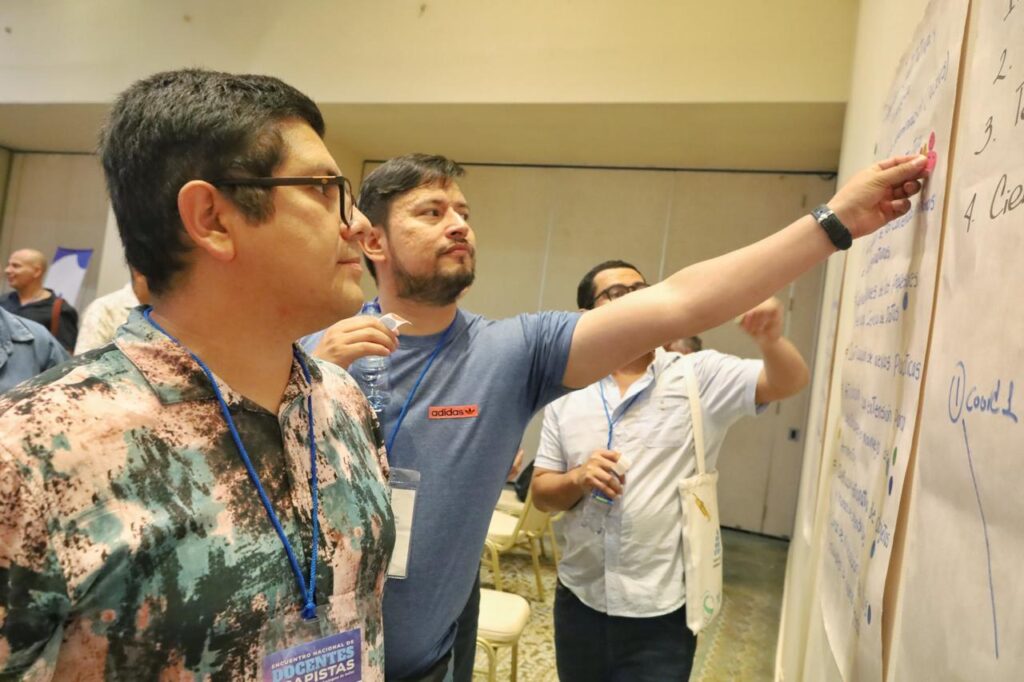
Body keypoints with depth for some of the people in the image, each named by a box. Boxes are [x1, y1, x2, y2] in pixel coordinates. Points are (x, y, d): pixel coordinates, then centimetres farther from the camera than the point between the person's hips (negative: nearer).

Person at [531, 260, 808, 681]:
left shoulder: (699, 375, -5)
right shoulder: (567, 396, 1)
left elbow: (789, 381, -15)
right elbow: (542, 493, 3)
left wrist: (770, 337, -36)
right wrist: (578, 479, -18)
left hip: (661, 611, -3)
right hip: (578, 601, 3)